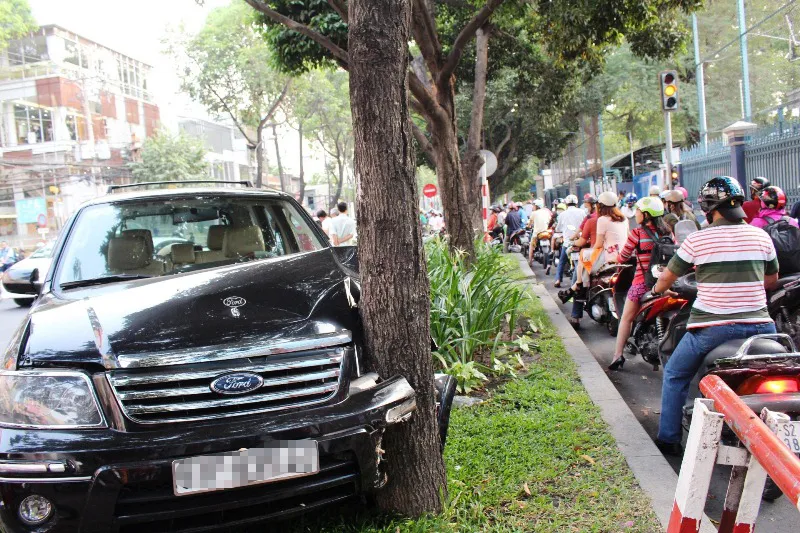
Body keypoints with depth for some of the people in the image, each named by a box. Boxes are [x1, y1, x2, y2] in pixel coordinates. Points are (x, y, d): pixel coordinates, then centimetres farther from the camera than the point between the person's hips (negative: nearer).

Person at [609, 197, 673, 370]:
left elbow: (622, 257, -4)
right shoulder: (667, 232, 2)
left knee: (626, 318, 7)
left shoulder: (637, 233, -11)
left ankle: (618, 356, 5)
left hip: (642, 282, -4)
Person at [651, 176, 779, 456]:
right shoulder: (762, 236, 5)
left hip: (712, 326, -3)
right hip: (759, 325, 3)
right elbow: (772, 281, 19)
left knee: (675, 376, 16)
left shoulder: (697, 240, -5)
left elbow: (668, 276, 6)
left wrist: (657, 290, 28)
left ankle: (668, 439, 17)